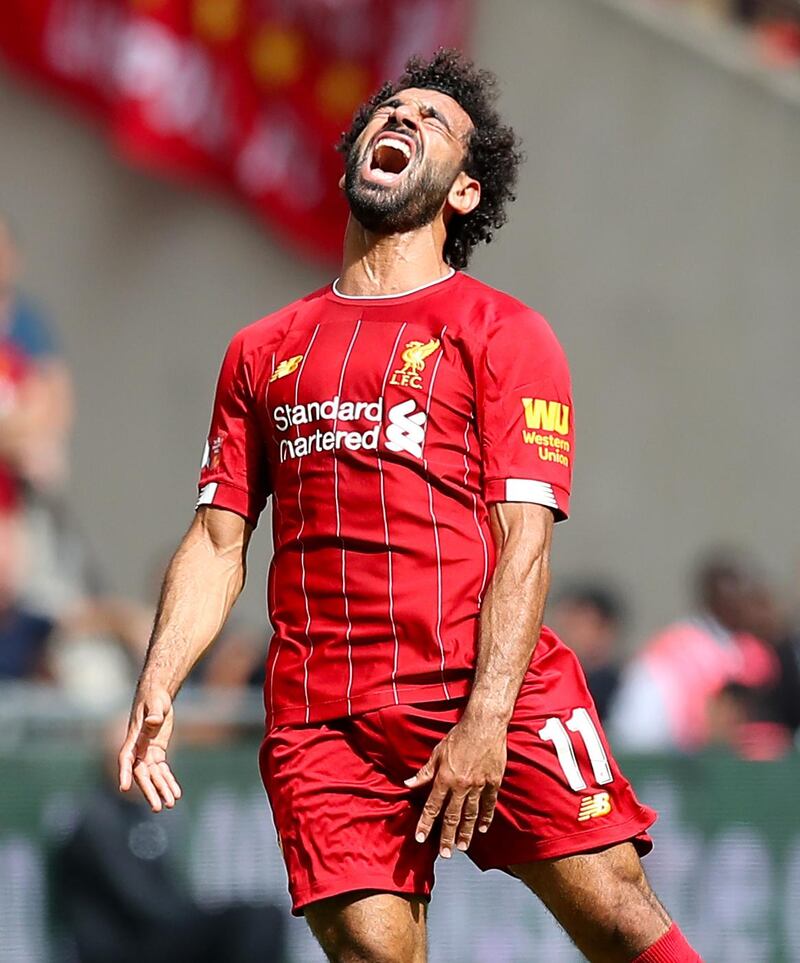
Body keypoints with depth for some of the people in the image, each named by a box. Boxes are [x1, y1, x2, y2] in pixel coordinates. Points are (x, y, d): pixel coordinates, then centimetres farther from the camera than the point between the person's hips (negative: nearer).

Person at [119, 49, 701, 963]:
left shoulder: (503, 332, 8)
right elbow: (217, 542, 19)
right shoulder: (262, 352, 20)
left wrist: (485, 718, -15)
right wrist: (156, 687, 2)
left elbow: (524, 538, -2)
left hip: (495, 690, -2)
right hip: (320, 717, 3)